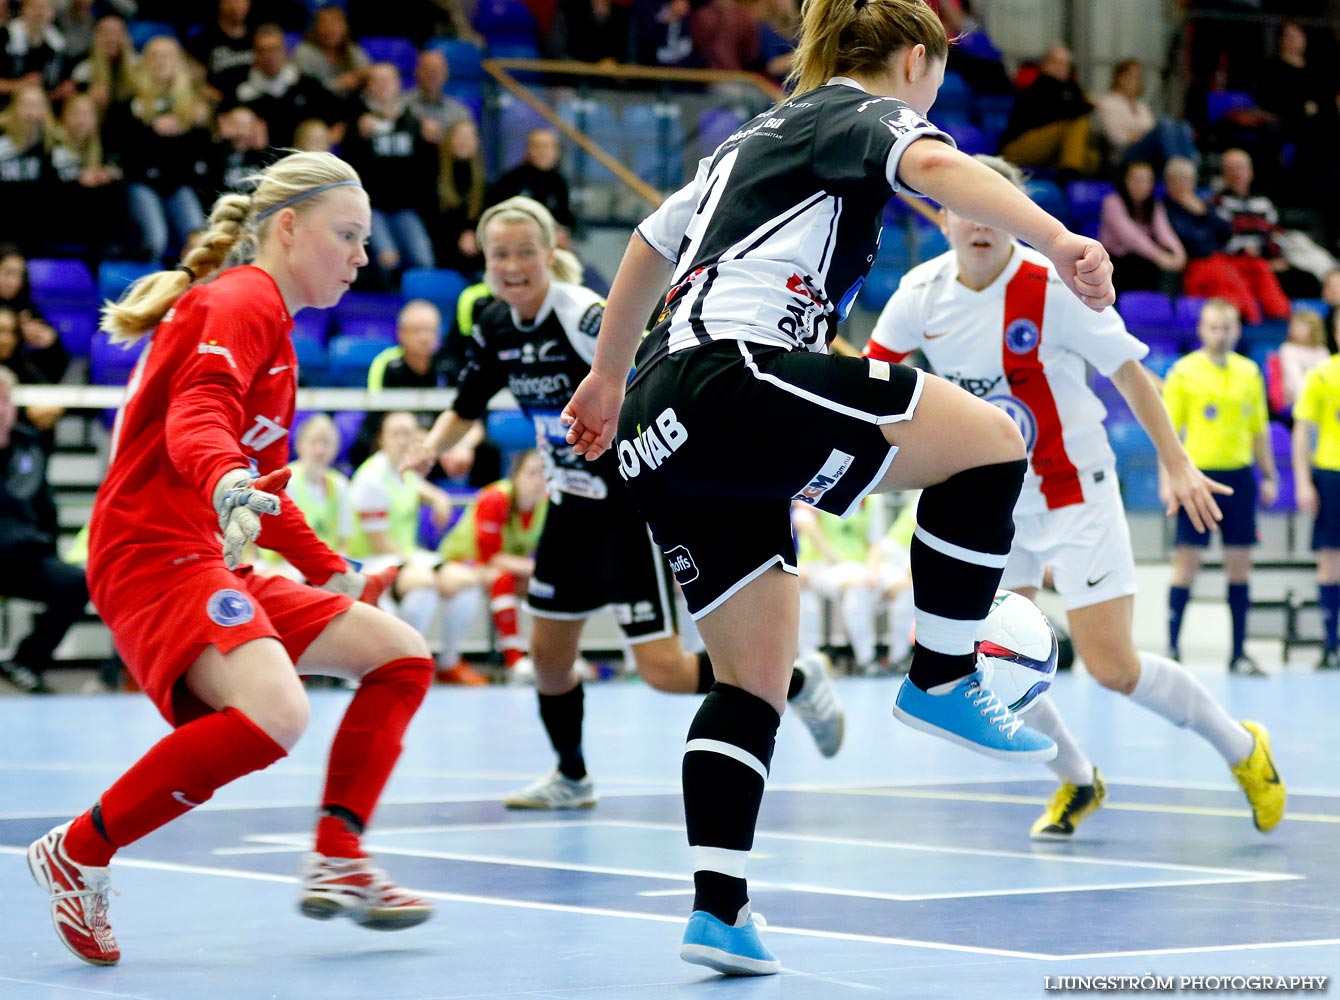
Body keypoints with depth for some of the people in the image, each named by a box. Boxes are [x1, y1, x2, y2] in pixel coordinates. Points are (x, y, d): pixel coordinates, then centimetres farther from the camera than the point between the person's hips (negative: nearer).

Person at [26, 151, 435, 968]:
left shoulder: (273, 326, 23)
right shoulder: (240, 303, -8)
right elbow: (193, 420, -26)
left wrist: (334, 574, 28)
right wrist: (230, 486, -46)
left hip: (213, 563, 11)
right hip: (155, 552, -11)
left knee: (401, 655, 10)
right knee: (273, 714, -32)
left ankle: (337, 864, 10)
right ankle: (79, 854, -17)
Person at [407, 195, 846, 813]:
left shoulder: (585, 316, -23)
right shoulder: (496, 326, 0)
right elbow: (465, 410, 14)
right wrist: (433, 445, -6)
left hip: (633, 501, -7)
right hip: (574, 505, 7)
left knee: (662, 670, -10)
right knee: (548, 656, 11)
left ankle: (798, 681, 12)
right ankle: (571, 779, 35)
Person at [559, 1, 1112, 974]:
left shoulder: (758, 135, 31)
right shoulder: (870, 115, 6)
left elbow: (653, 240, 41)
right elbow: (934, 165, -17)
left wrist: (609, 377, 53)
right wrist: (1059, 240, -33)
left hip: (661, 430, 9)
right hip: (734, 374, -9)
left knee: (754, 681, 10)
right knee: (989, 439, -6)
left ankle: (718, 908, 0)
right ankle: (943, 680, -3)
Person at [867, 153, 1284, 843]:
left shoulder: (1054, 289, -19)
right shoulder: (922, 293, -6)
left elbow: (1127, 371, -9)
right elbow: (869, 372, 8)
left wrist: (1175, 464, -7)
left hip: (1073, 493, -5)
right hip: (989, 500, 5)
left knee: (1112, 666, -9)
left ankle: (1242, 749, 15)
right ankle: (1076, 780, 23)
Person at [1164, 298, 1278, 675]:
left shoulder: (1250, 372, 9)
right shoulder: (1184, 372, -2)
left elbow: (1259, 429, 16)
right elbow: (1170, 429, -3)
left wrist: (1269, 475, 12)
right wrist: (1168, 478, -9)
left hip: (1239, 474, 4)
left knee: (1240, 564, 4)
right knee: (1187, 562, -4)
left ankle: (1239, 652, 10)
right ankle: (1172, 647, 2)